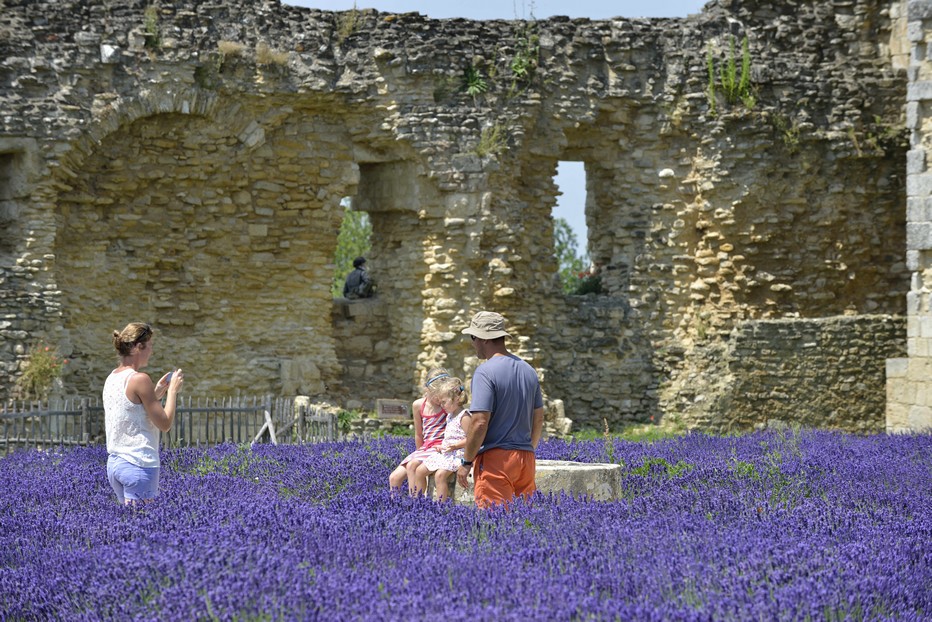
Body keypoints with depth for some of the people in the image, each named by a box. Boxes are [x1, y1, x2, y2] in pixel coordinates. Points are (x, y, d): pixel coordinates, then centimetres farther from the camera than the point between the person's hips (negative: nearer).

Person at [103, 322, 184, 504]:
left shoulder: (111, 379, 10)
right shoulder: (139, 379, -14)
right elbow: (165, 424, -11)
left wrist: (156, 394, 18)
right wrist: (173, 390, 0)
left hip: (114, 463, 8)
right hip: (139, 465, -8)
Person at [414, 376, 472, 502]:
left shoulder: (464, 417, -13)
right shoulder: (450, 416, 17)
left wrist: (454, 446, -25)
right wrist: (442, 446, 9)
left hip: (458, 454, -10)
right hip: (445, 453, 10)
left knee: (440, 474, -31)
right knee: (420, 471, 3)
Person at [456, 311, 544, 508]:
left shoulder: (486, 371, -12)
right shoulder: (528, 370, 13)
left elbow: (480, 422, -18)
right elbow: (539, 419, 19)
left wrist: (466, 462, -10)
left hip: (496, 458, -7)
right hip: (526, 458, 8)